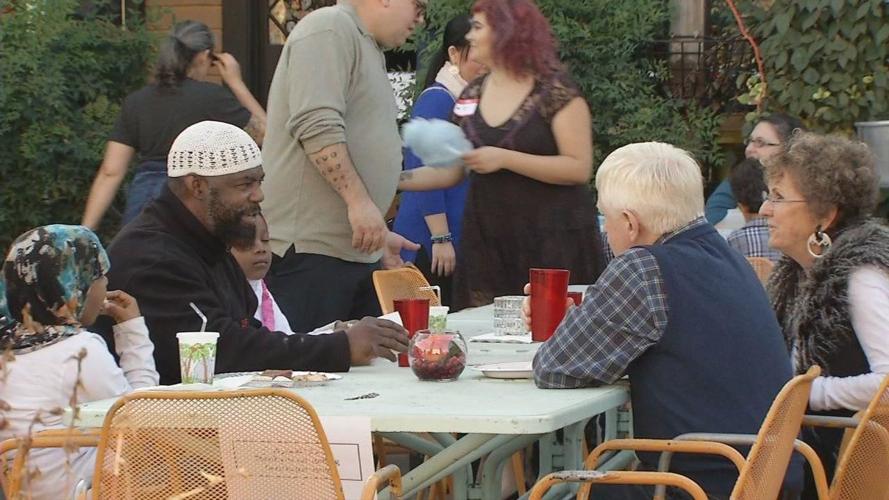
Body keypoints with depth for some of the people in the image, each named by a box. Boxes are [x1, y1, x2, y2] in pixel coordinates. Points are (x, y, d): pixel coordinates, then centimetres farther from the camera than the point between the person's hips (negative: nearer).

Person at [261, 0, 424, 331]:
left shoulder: (369, 49, 22)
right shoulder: (330, 29, -9)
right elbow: (316, 126, -22)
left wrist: (382, 236, 31)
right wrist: (359, 200, -24)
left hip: (357, 251, 10)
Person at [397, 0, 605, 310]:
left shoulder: (555, 91, -8)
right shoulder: (471, 96, 10)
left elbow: (580, 168, -15)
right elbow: (450, 171, 15)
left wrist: (504, 159, -19)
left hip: (551, 240, -5)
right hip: (488, 240, 5)